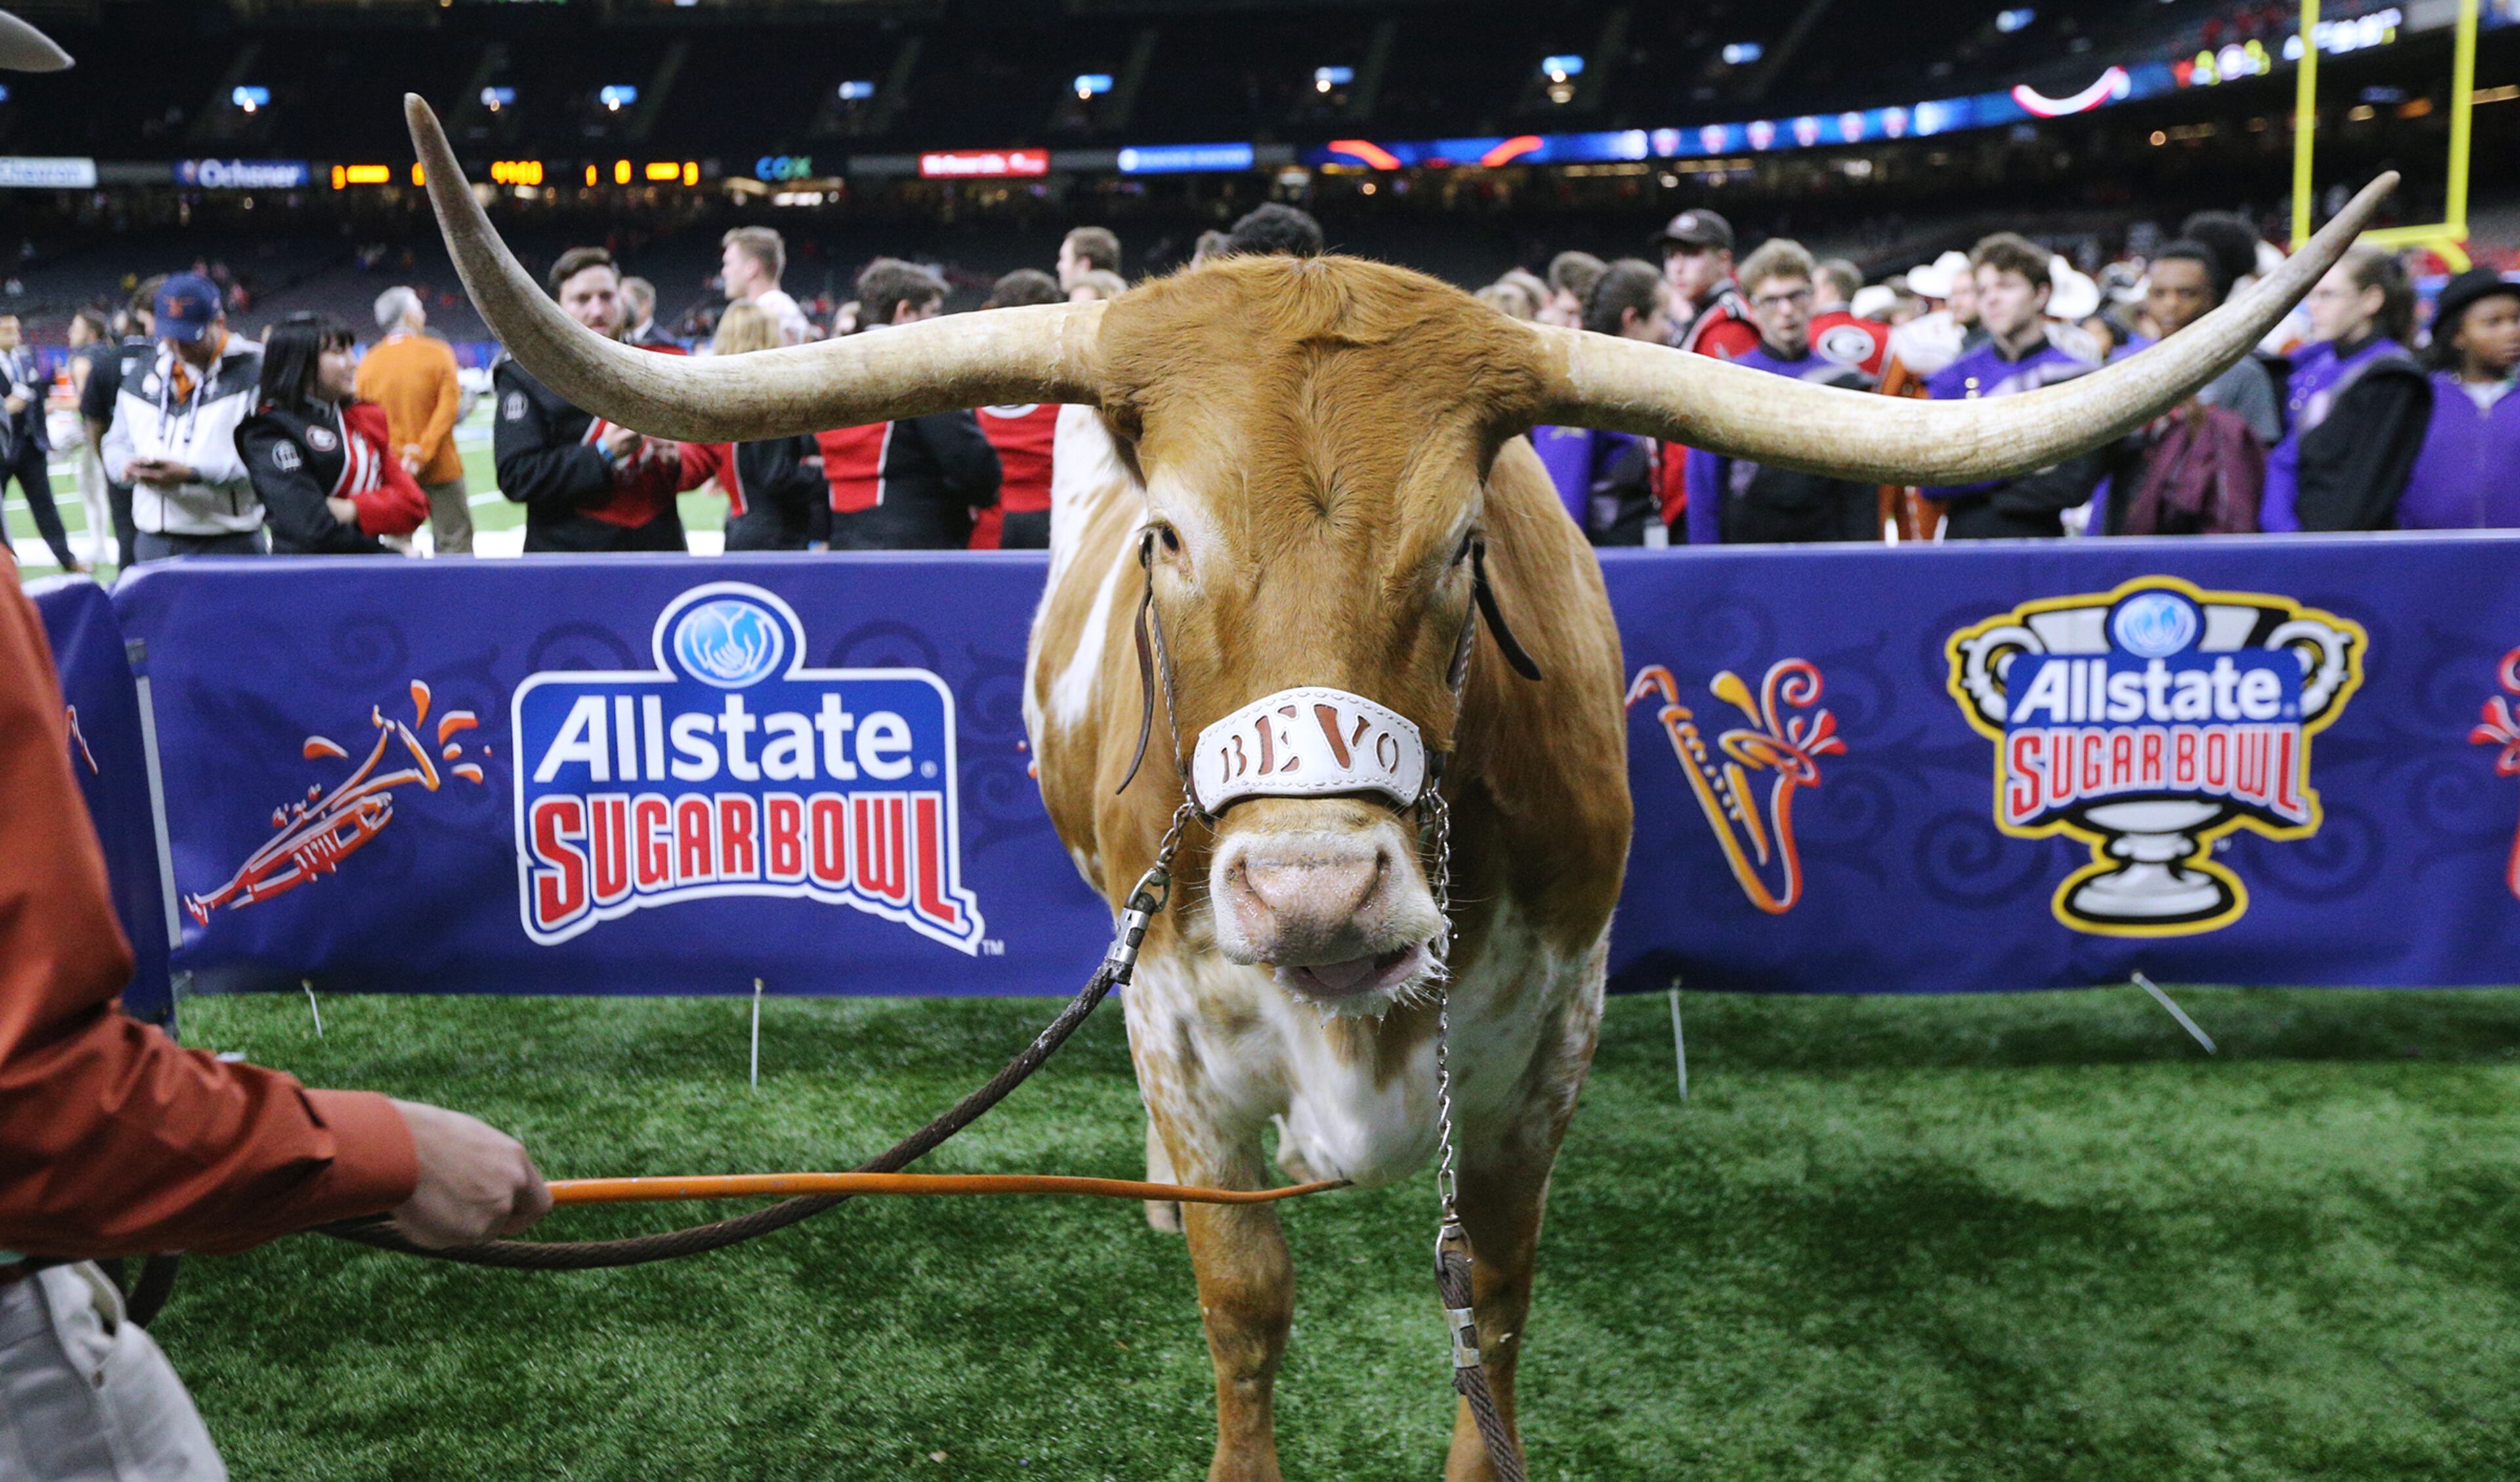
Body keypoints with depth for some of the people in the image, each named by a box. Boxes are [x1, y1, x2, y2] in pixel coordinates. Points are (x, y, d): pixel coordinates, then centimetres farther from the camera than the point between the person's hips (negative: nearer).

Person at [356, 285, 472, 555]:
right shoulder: (438, 353, -6)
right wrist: (422, 453, -15)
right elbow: (448, 407, -14)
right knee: (455, 543, 1)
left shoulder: (367, 364, 3)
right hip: (440, 469, -3)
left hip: (390, 472, 3)